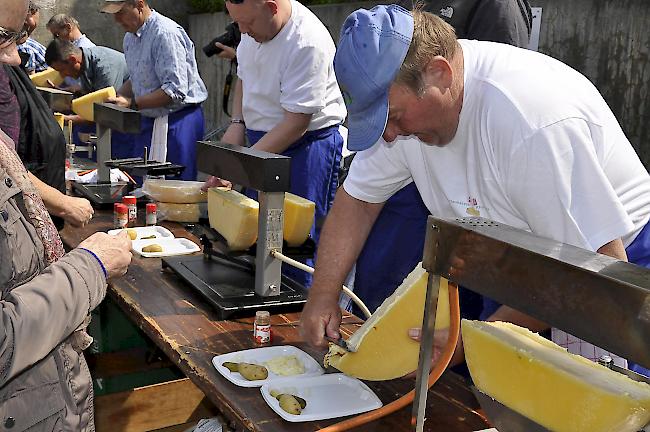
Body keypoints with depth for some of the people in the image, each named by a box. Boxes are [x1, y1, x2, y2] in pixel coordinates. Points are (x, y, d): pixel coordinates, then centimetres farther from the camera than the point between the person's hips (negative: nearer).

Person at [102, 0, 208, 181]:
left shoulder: (165, 33, -19)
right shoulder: (130, 37, 12)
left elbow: (175, 91, -25)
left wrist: (132, 104, -23)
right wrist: (115, 98, 4)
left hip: (179, 120, -9)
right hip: (150, 120, 9)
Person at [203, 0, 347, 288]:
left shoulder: (308, 43, -26)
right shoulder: (255, 28, 1)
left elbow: (297, 122, -26)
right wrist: (237, 123, 3)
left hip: (306, 143, -8)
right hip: (264, 140, 8)